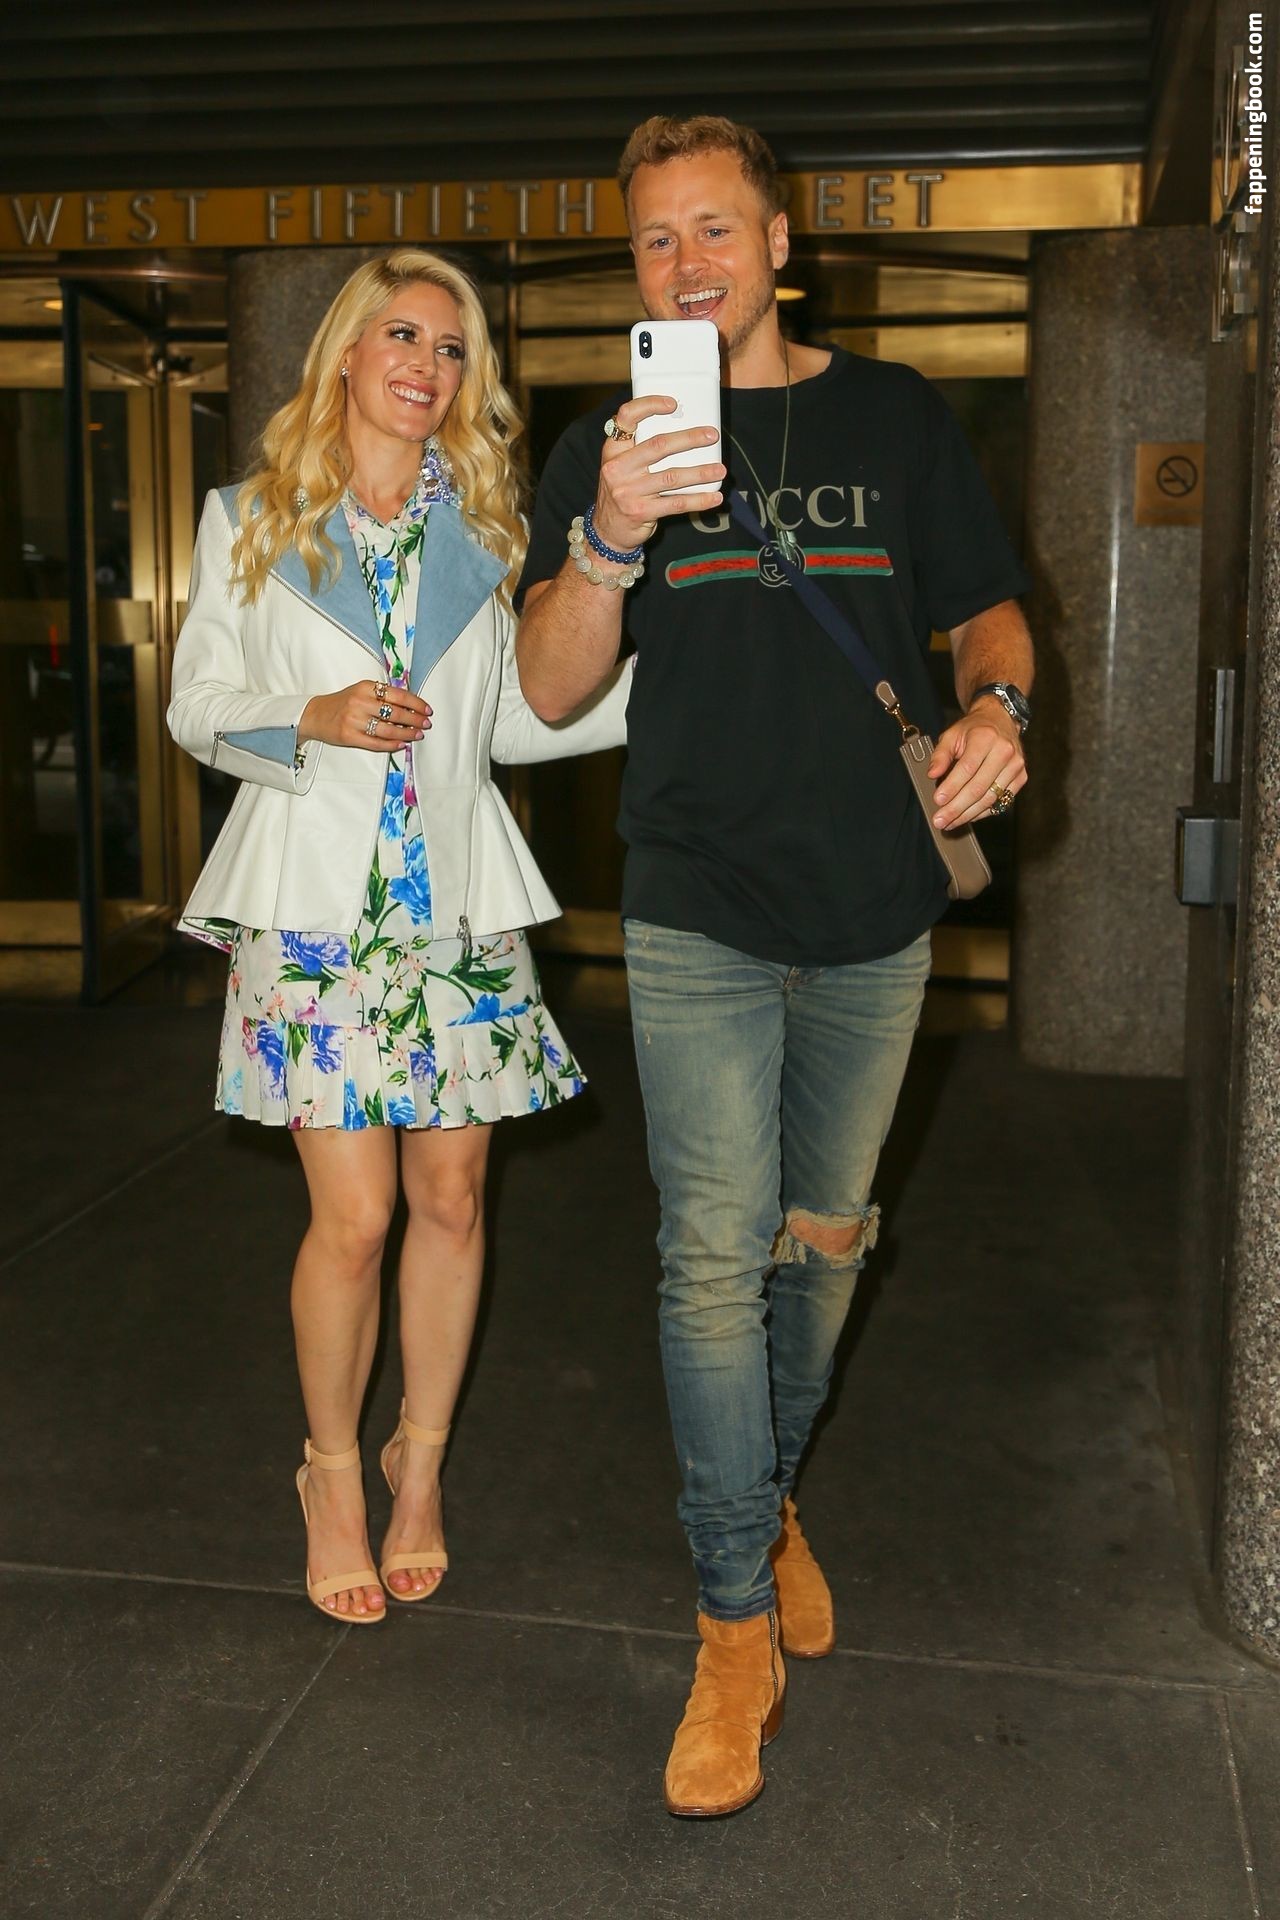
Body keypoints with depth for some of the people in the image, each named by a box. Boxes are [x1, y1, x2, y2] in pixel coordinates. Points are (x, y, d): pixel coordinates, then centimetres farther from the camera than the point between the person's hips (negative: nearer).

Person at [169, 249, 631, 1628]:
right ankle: (333, 1466, 18)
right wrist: (314, 722, -13)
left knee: (451, 1196, 5)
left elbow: (509, 718, 13)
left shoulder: (480, 527, 12)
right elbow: (198, 706, 6)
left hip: (455, 900, 3)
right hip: (313, 895, -2)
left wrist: (659, 683, 1)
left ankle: (420, 1458, 25)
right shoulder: (252, 520, 6)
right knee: (354, 1213, -6)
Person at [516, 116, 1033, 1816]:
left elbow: (990, 611, 11)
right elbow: (551, 687, -5)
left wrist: (995, 706, -12)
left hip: (875, 912, 2)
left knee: (824, 1240, 14)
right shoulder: (604, 448, 5)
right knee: (715, 1259, -6)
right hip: (699, 916, -1)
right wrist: (615, 533, -23)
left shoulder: (895, 416, 7)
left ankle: (771, 1492, 39)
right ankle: (739, 1627, 6)